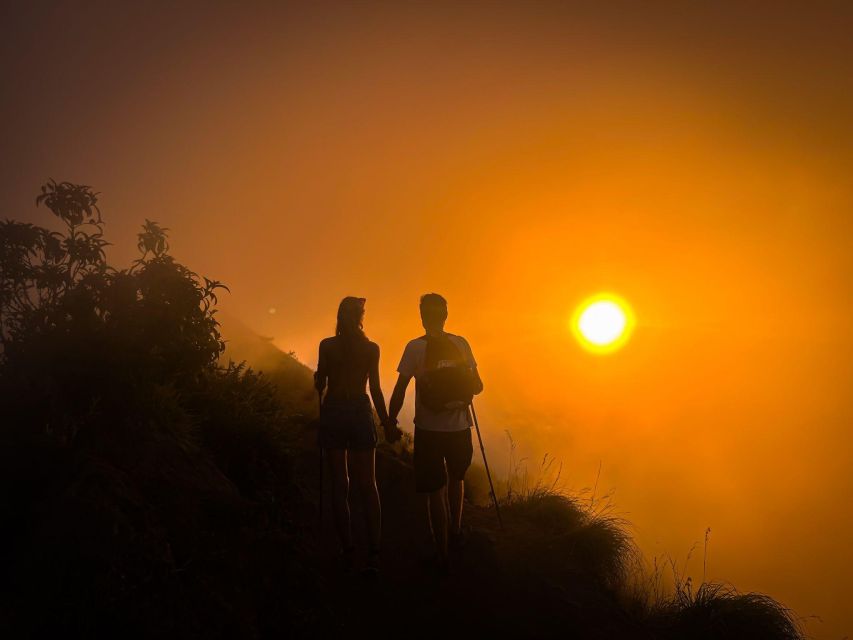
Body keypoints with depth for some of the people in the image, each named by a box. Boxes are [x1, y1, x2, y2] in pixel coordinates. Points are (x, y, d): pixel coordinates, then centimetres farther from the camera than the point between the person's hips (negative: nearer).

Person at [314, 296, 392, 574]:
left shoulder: (327, 346, -5)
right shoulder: (371, 348, -3)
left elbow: (320, 385, -2)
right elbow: (375, 389, -3)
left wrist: (317, 375, 20)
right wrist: (386, 420, 7)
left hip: (333, 413, 0)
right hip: (360, 413, 0)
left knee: (340, 483, 8)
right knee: (367, 484, 5)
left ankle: (347, 549, 8)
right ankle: (373, 551, -4)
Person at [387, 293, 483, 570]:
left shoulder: (415, 347, -10)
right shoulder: (461, 344, -2)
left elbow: (400, 390, -9)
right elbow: (477, 386, 2)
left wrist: (390, 422, 2)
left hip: (428, 429, -3)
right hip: (459, 427, 3)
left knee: (435, 490, 6)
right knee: (456, 477, 29)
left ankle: (442, 554, 9)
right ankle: (455, 529, 32)